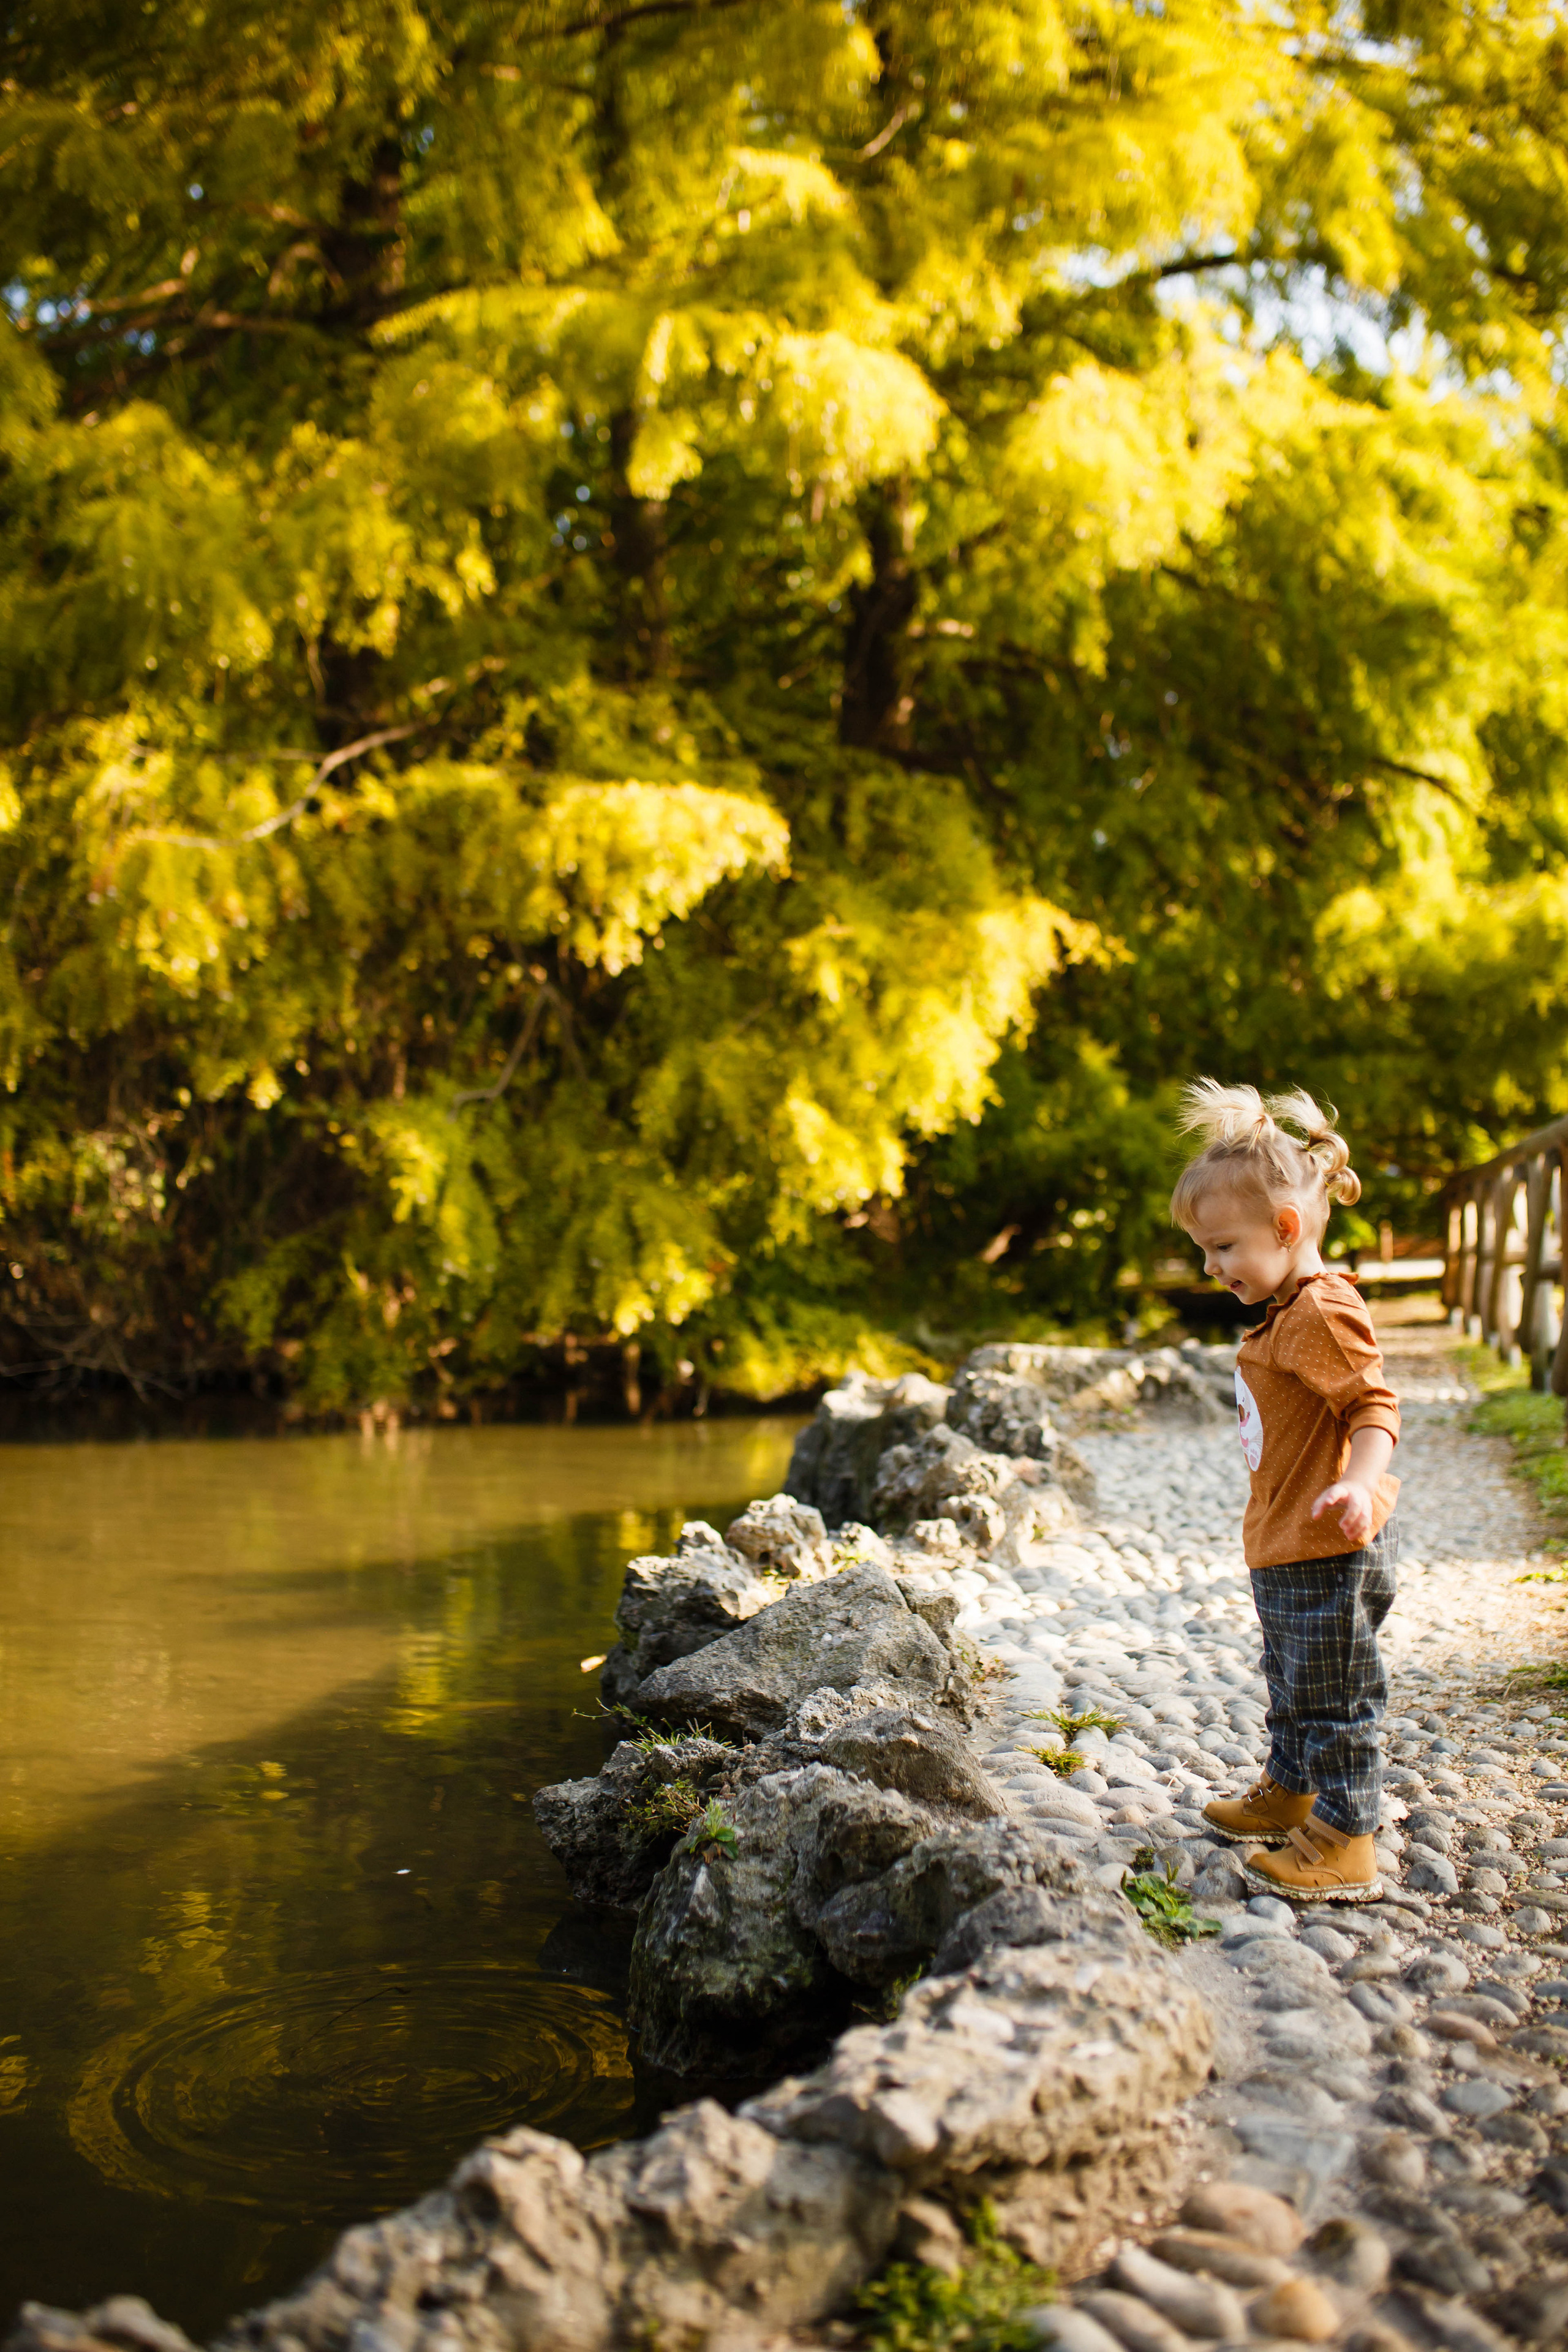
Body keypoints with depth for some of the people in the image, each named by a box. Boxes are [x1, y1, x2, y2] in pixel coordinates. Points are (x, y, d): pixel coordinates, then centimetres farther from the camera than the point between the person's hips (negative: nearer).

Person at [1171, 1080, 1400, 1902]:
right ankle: (1289, 1795, 42)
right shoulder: (1287, 1315, 12)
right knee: (1292, 1682, 25)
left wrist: (1357, 1485, -41)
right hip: (1286, 1548, 11)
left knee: (1333, 1694, -2)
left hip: (1329, 1552, -11)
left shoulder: (1323, 1314, -21)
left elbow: (1375, 1406, -26)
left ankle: (1344, 1846, 7)